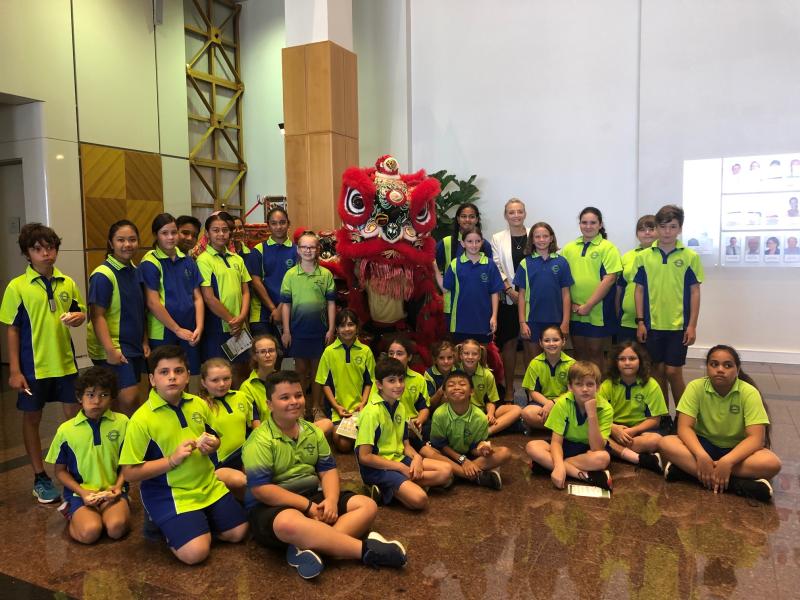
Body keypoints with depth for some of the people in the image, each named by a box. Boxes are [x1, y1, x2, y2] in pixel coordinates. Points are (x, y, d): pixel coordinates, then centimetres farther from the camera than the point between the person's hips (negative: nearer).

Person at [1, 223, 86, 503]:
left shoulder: (67, 283, 2)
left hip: (65, 362, 3)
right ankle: (40, 477, 24)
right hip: (33, 365, -3)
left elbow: (81, 313, 12)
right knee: (32, 418, 10)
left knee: (75, 415, 9)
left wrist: (77, 317, -13)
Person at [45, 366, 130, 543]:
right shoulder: (66, 430, -3)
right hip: (80, 491, 1)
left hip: (112, 490, -1)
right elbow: (60, 470, 6)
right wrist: (82, 492, -7)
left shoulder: (122, 423, -2)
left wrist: (118, 485, -10)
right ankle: (74, 513, 8)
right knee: (89, 532, -24)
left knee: (116, 528, -28)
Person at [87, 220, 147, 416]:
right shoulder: (103, 275, -14)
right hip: (112, 349, -7)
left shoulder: (135, 271, 9)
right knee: (129, 399, -14)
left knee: (122, 401, 13)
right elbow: (97, 316, -17)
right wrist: (110, 351, -23)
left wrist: (144, 341, 12)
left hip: (134, 346, 8)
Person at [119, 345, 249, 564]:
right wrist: (172, 460, -25)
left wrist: (212, 446, -9)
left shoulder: (199, 404, -1)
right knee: (196, 552, -18)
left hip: (209, 485, 6)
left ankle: (199, 522, 28)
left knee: (238, 533, 6)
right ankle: (165, 526, 10)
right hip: (169, 494, -5)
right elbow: (129, 473, -15)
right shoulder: (141, 419, -17)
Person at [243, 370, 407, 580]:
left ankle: (308, 548, -32)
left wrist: (331, 500, -16)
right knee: (289, 523, -43)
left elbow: (328, 470, 7)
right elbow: (261, 489, -19)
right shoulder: (260, 441, -13)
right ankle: (366, 549, -34)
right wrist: (308, 506, -21)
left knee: (367, 506, -8)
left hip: (313, 497, 7)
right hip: (271, 507, -7)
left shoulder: (312, 432, 9)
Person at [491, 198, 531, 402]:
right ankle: (509, 390, 15)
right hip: (508, 298, 0)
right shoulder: (498, 238, 4)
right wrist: (510, 290, -12)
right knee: (509, 343, 5)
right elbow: (496, 268, -2)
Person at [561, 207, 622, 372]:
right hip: (574, 312, 4)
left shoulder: (607, 248, -4)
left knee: (595, 352, 5)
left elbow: (610, 278, -12)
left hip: (598, 310, -4)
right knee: (579, 352, 13)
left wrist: (588, 305, -15)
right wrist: (570, 303, -4)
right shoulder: (569, 248, 8)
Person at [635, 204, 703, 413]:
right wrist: (640, 321, 0)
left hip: (678, 325, -2)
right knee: (658, 371, 10)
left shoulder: (690, 257, -3)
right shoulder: (643, 256, 1)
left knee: (673, 372, -1)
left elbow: (695, 292, -1)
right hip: (652, 324, 2)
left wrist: (692, 325, -5)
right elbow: (639, 290, 5)